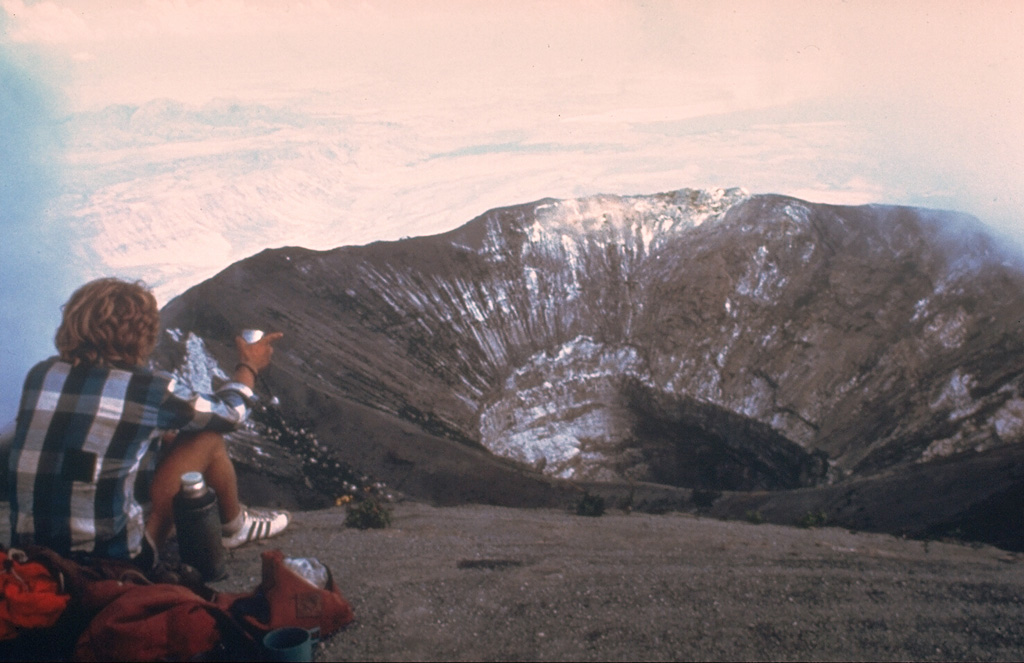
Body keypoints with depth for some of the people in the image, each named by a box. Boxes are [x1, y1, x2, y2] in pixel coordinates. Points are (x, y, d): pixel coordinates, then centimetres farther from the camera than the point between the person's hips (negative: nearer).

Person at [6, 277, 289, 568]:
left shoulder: (40, 375, -1)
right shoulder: (146, 389, -16)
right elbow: (229, 413, 2)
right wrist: (249, 366, 21)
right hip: (112, 563, -6)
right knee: (207, 438, 4)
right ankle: (235, 526, 28)